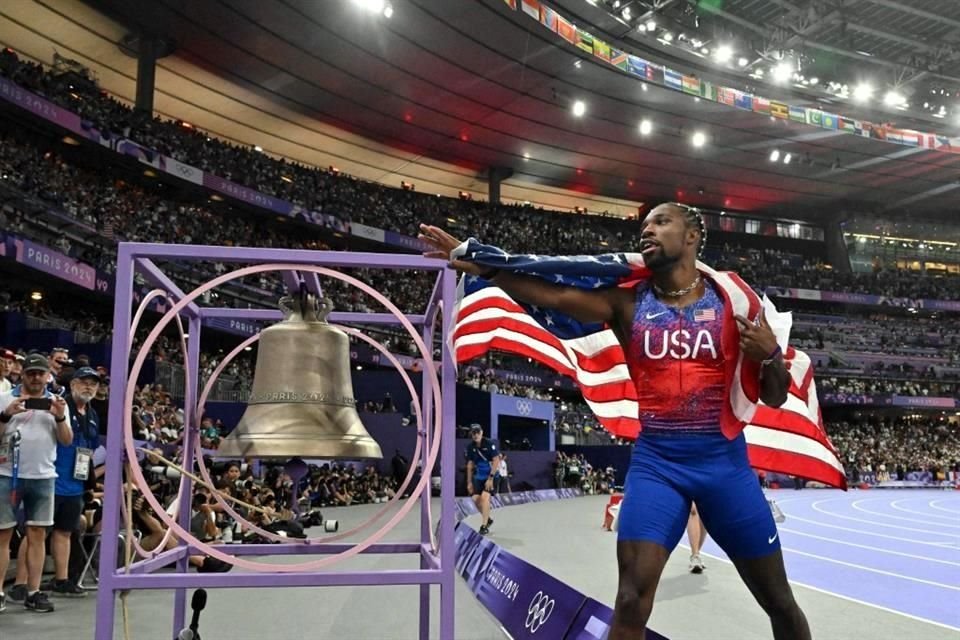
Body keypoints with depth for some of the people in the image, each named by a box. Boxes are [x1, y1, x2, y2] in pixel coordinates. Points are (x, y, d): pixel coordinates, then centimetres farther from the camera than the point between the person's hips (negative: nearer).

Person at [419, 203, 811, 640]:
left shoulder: (733, 299, 1)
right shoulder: (627, 301, 1)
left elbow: (775, 398, 5)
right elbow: (554, 295, -15)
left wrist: (770, 355, -15)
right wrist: (482, 267, -26)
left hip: (724, 461, 1)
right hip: (655, 462, 0)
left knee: (779, 602, 12)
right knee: (630, 603, -9)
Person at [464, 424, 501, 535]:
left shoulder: (489, 443, -17)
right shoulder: (470, 447, -2)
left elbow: (496, 461, -18)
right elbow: (470, 465, 6)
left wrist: (490, 478, -21)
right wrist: (469, 482, 7)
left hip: (492, 475, -5)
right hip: (479, 476, 5)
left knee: (485, 496, -20)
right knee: (475, 498, -3)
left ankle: (484, 526, -13)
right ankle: (488, 519, 23)